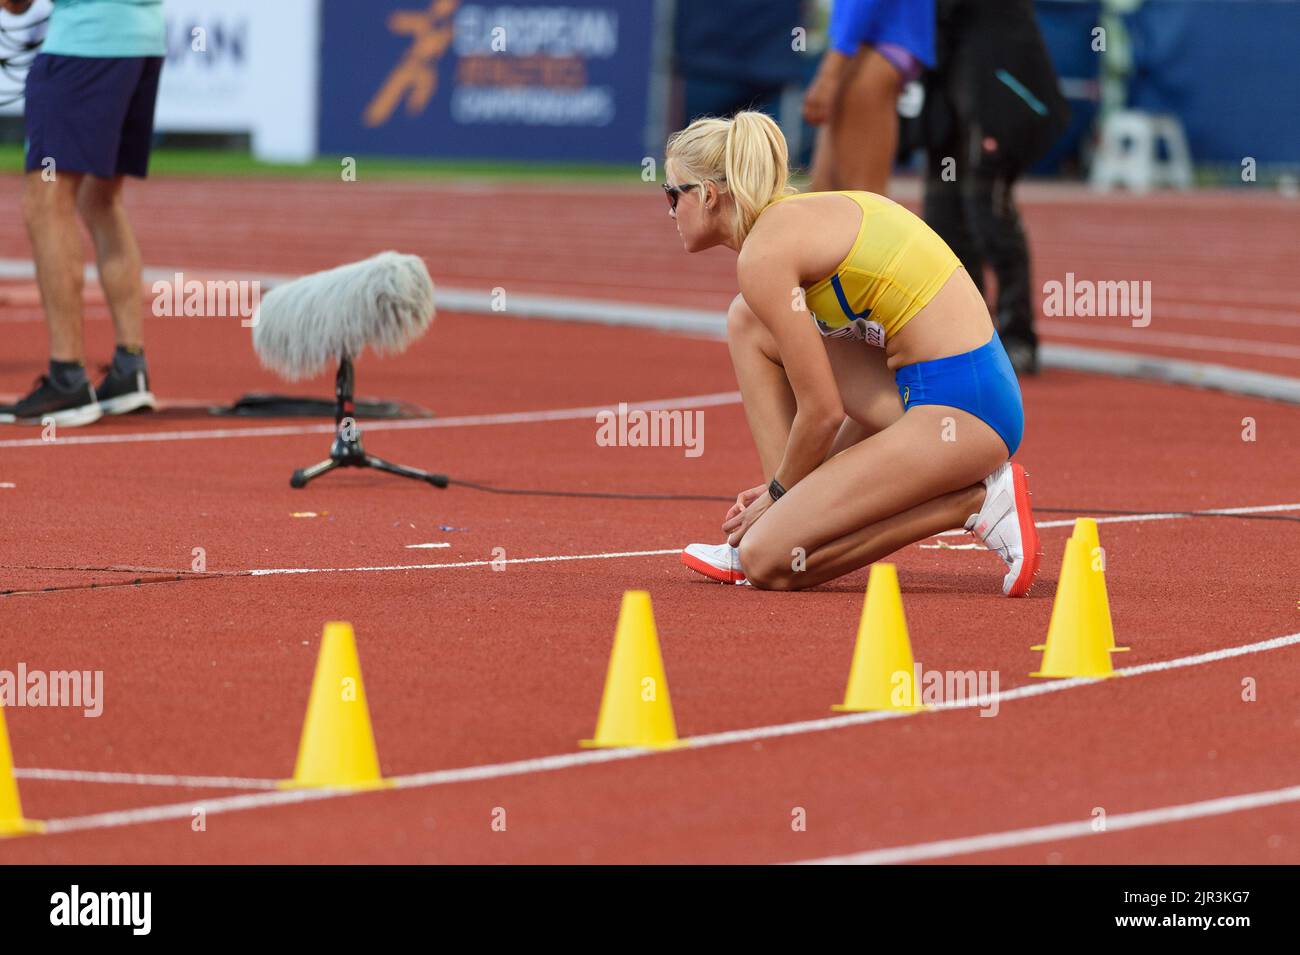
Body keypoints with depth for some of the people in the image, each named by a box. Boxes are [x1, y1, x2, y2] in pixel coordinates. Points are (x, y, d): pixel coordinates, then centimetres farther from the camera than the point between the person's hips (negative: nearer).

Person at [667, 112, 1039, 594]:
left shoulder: (764, 255, -11)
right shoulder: (805, 214, 18)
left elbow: (823, 411, -11)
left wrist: (780, 494, 6)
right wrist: (789, 488, 22)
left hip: (957, 409, -10)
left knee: (768, 563, -8)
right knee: (747, 321, 14)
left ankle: (978, 500, -6)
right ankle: (775, 533, 9)